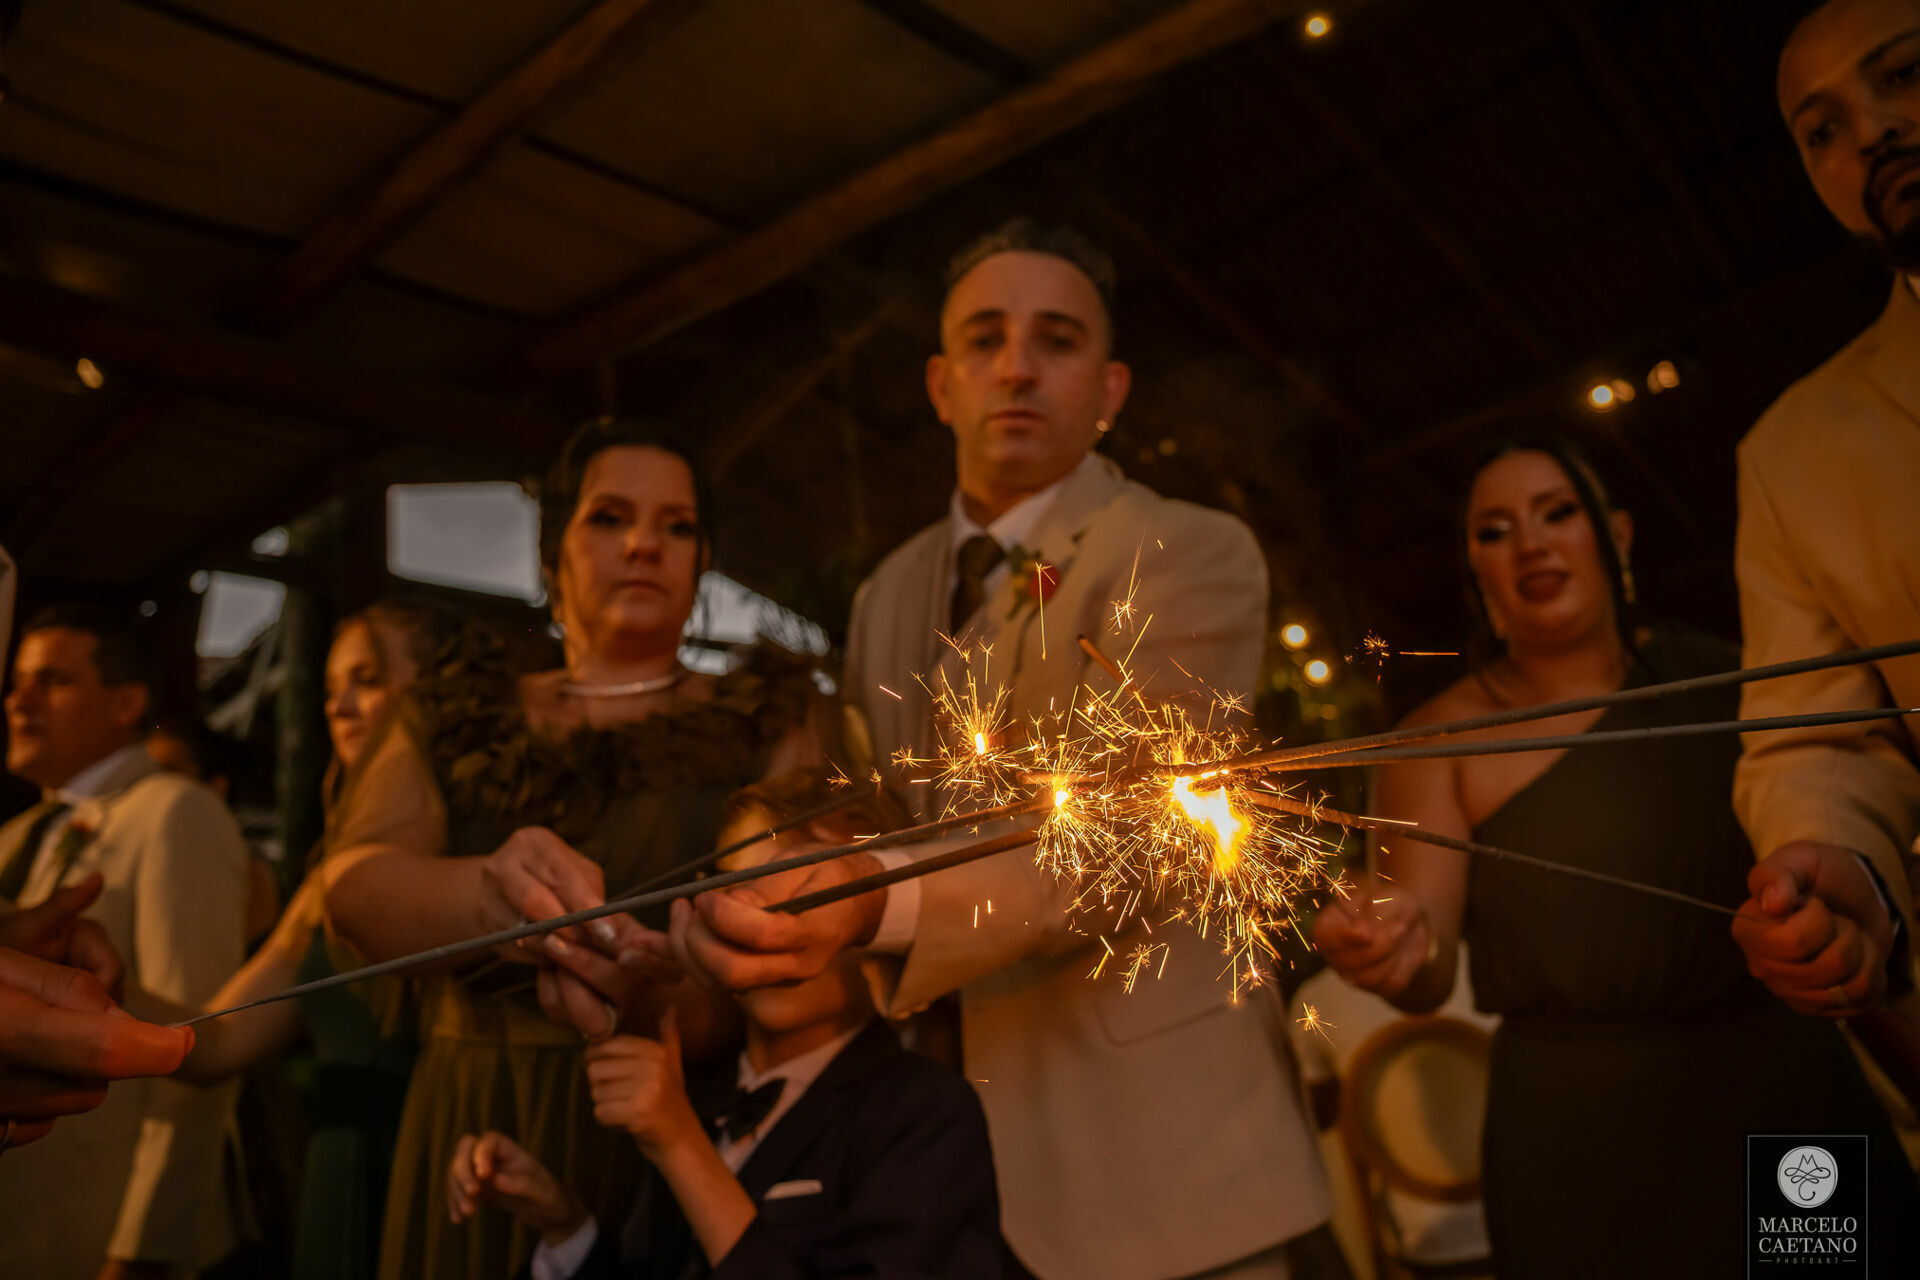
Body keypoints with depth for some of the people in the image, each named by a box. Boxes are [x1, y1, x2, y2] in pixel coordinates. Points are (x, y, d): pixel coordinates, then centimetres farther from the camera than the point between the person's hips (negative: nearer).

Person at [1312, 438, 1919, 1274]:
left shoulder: (1709, 674, 5)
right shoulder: (1442, 738, -7)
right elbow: (1426, 978, -17)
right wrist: (1400, 949, -37)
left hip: (1796, 1088, 4)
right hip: (1587, 1135, -4)